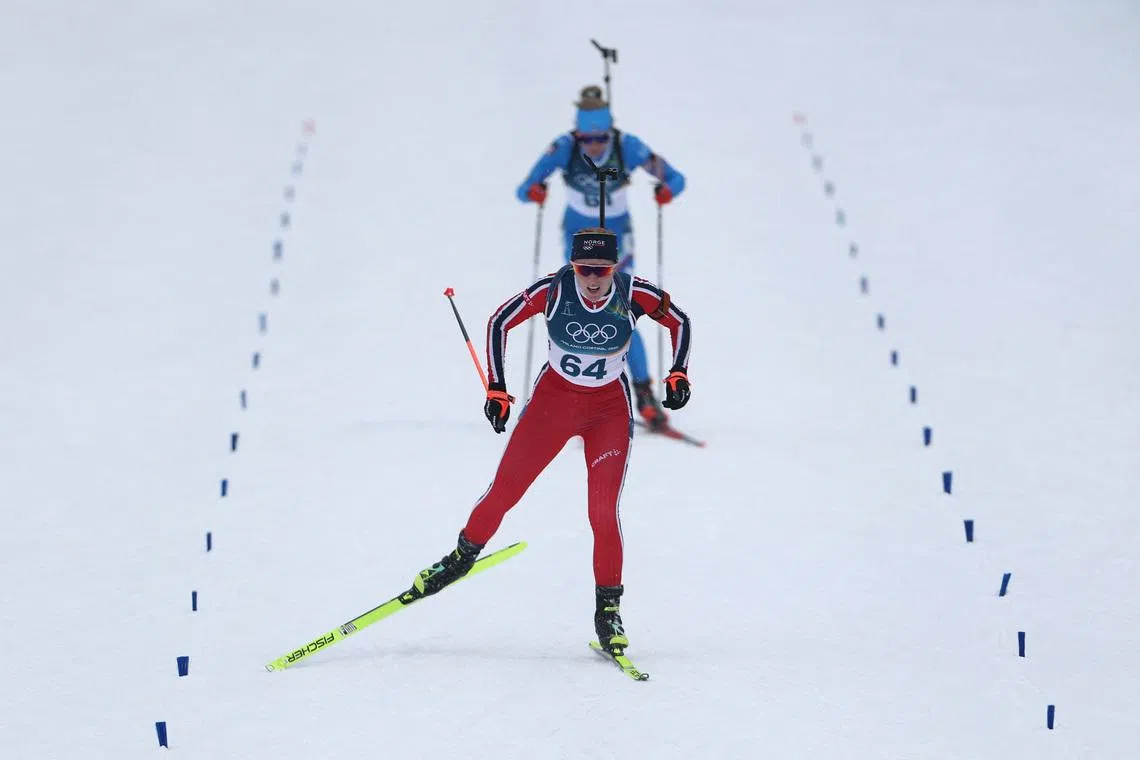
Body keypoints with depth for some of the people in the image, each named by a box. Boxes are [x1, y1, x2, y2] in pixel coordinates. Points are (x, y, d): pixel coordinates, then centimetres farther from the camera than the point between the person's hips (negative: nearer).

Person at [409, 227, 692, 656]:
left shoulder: (634, 294, -18)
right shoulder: (552, 291, -19)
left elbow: (679, 322, 1)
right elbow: (499, 323, -5)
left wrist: (678, 374, -9)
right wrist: (496, 389, -7)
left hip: (610, 409, -1)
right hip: (553, 398, 1)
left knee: (603, 512, -11)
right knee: (504, 491, -1)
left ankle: (608, 610, 2)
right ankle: (463, 557, 26)